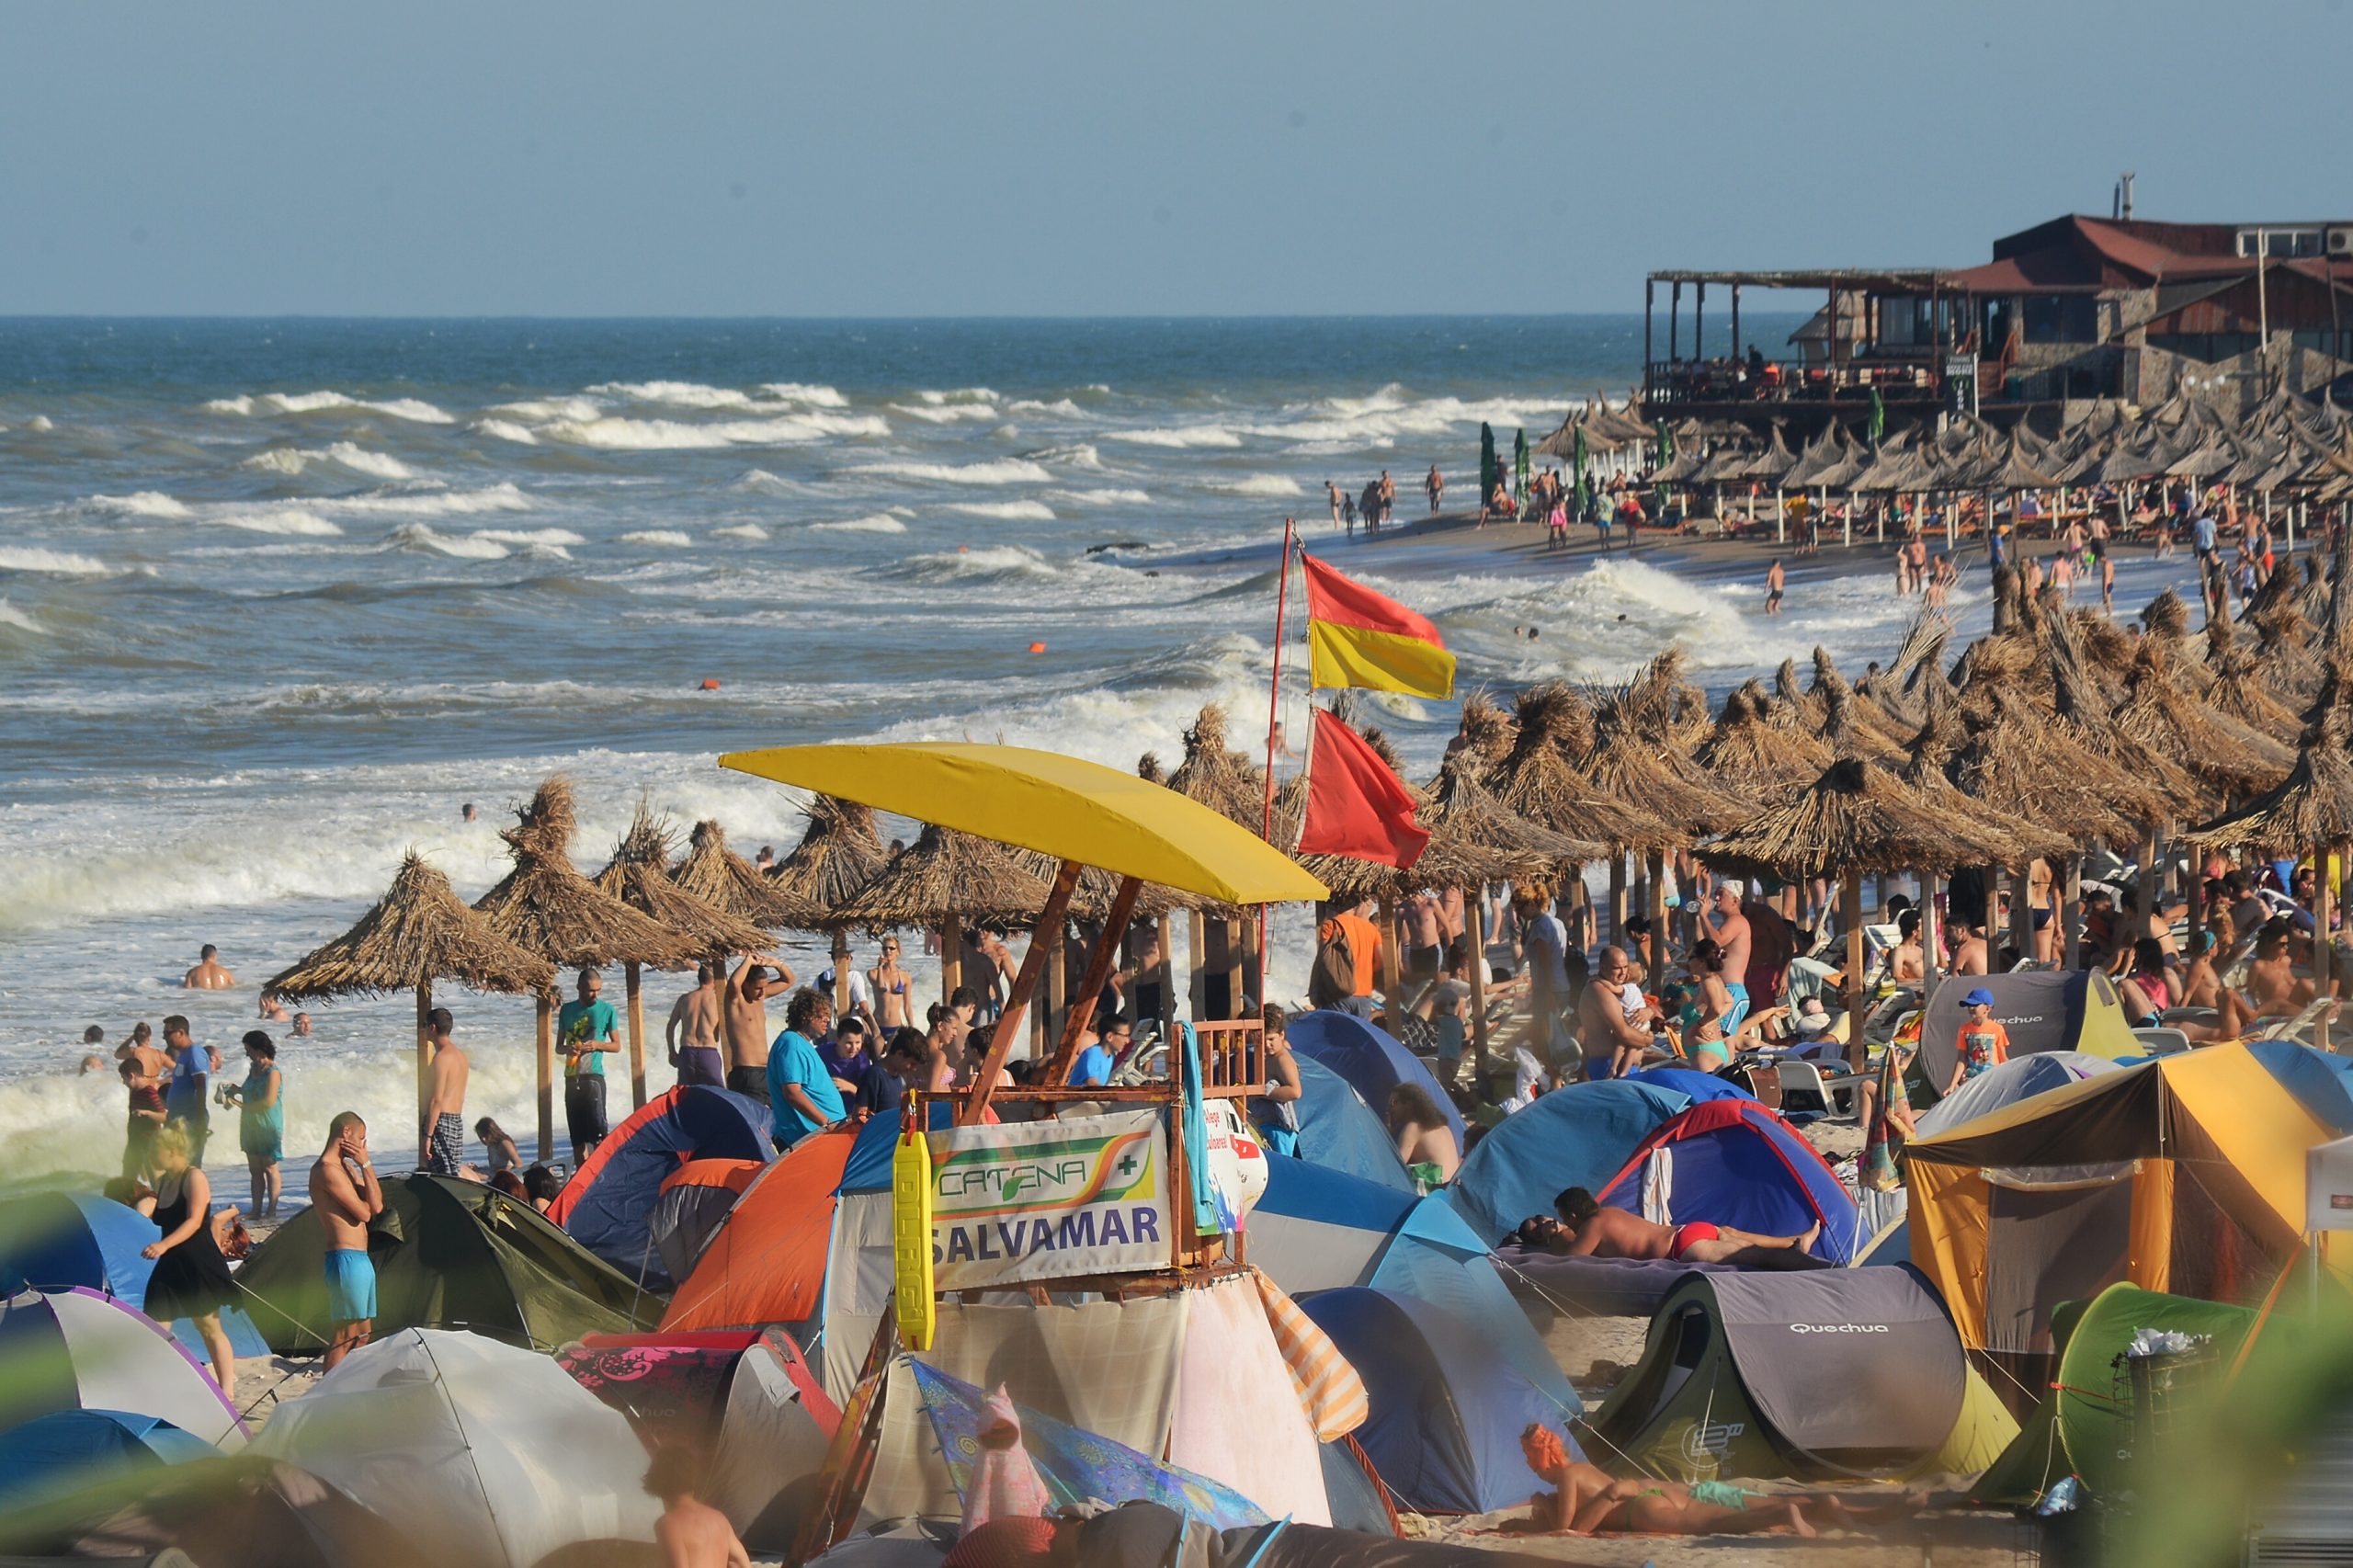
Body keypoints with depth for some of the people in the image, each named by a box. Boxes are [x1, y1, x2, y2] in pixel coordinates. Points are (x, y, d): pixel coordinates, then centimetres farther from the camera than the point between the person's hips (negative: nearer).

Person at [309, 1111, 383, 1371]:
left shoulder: (346, 1167, 16)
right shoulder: (326, 1170, -13)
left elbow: (377, 1206, 7)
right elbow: (363, 1213, -15)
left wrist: (365, 1165, -2)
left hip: (360, 1259, 10)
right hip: (346, 1259, -10)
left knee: (363, 1332, 14)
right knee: (344, 1335, -10)